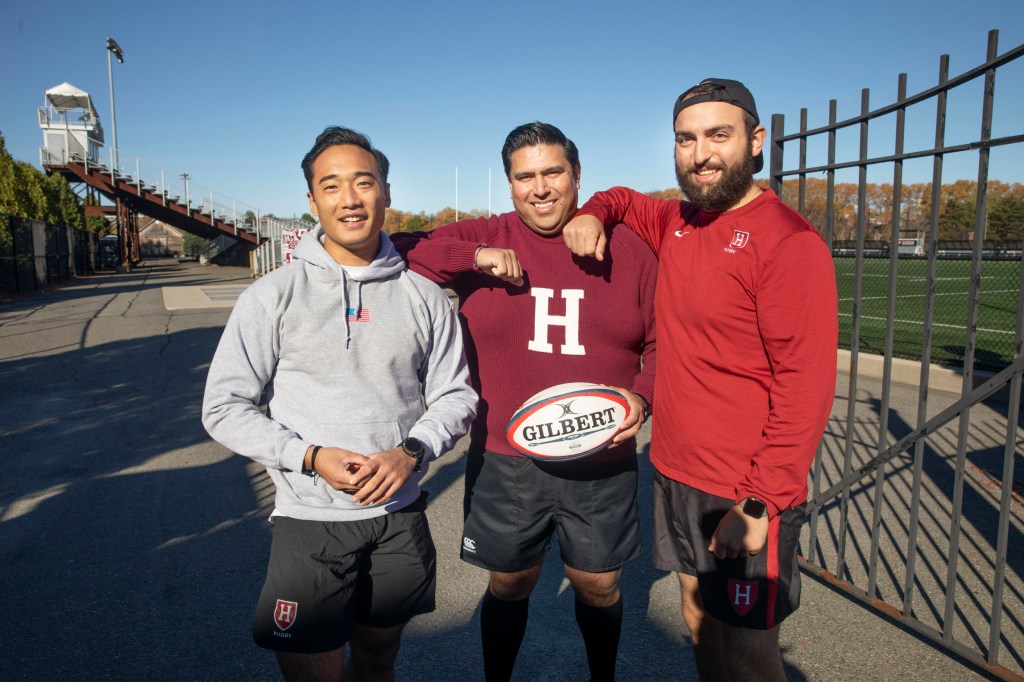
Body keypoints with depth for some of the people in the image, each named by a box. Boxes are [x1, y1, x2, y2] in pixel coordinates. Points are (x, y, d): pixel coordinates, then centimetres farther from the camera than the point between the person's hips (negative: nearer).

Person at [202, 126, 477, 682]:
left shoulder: (423, 296, -1)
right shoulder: (274, 296, -7)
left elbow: (455, 396, 4)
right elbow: (224, 409, -5)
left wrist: (410, 452, -14)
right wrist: (311, 457, -17)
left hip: (401, 517, 3)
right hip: (310, 521, -2)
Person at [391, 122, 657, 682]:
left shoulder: (628, 251, 1)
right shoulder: (480, 238, -2)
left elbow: (661, 346, 6)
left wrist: (642, 396, -13)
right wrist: (474, 258, -21)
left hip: (603, 464, 1)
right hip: (506, 462, -1)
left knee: (599, 584, 19)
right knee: (509, 584, 17)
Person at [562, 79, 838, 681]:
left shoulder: (789, 240, -16)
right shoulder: (677, 223, 6)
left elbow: (807, 382, -19)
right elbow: (624, 200, 27)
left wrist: (761, 503, -21)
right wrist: (592, 214, 4)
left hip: (746, 498, -7)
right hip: (675, 475, 7)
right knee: (697, 624, 22)